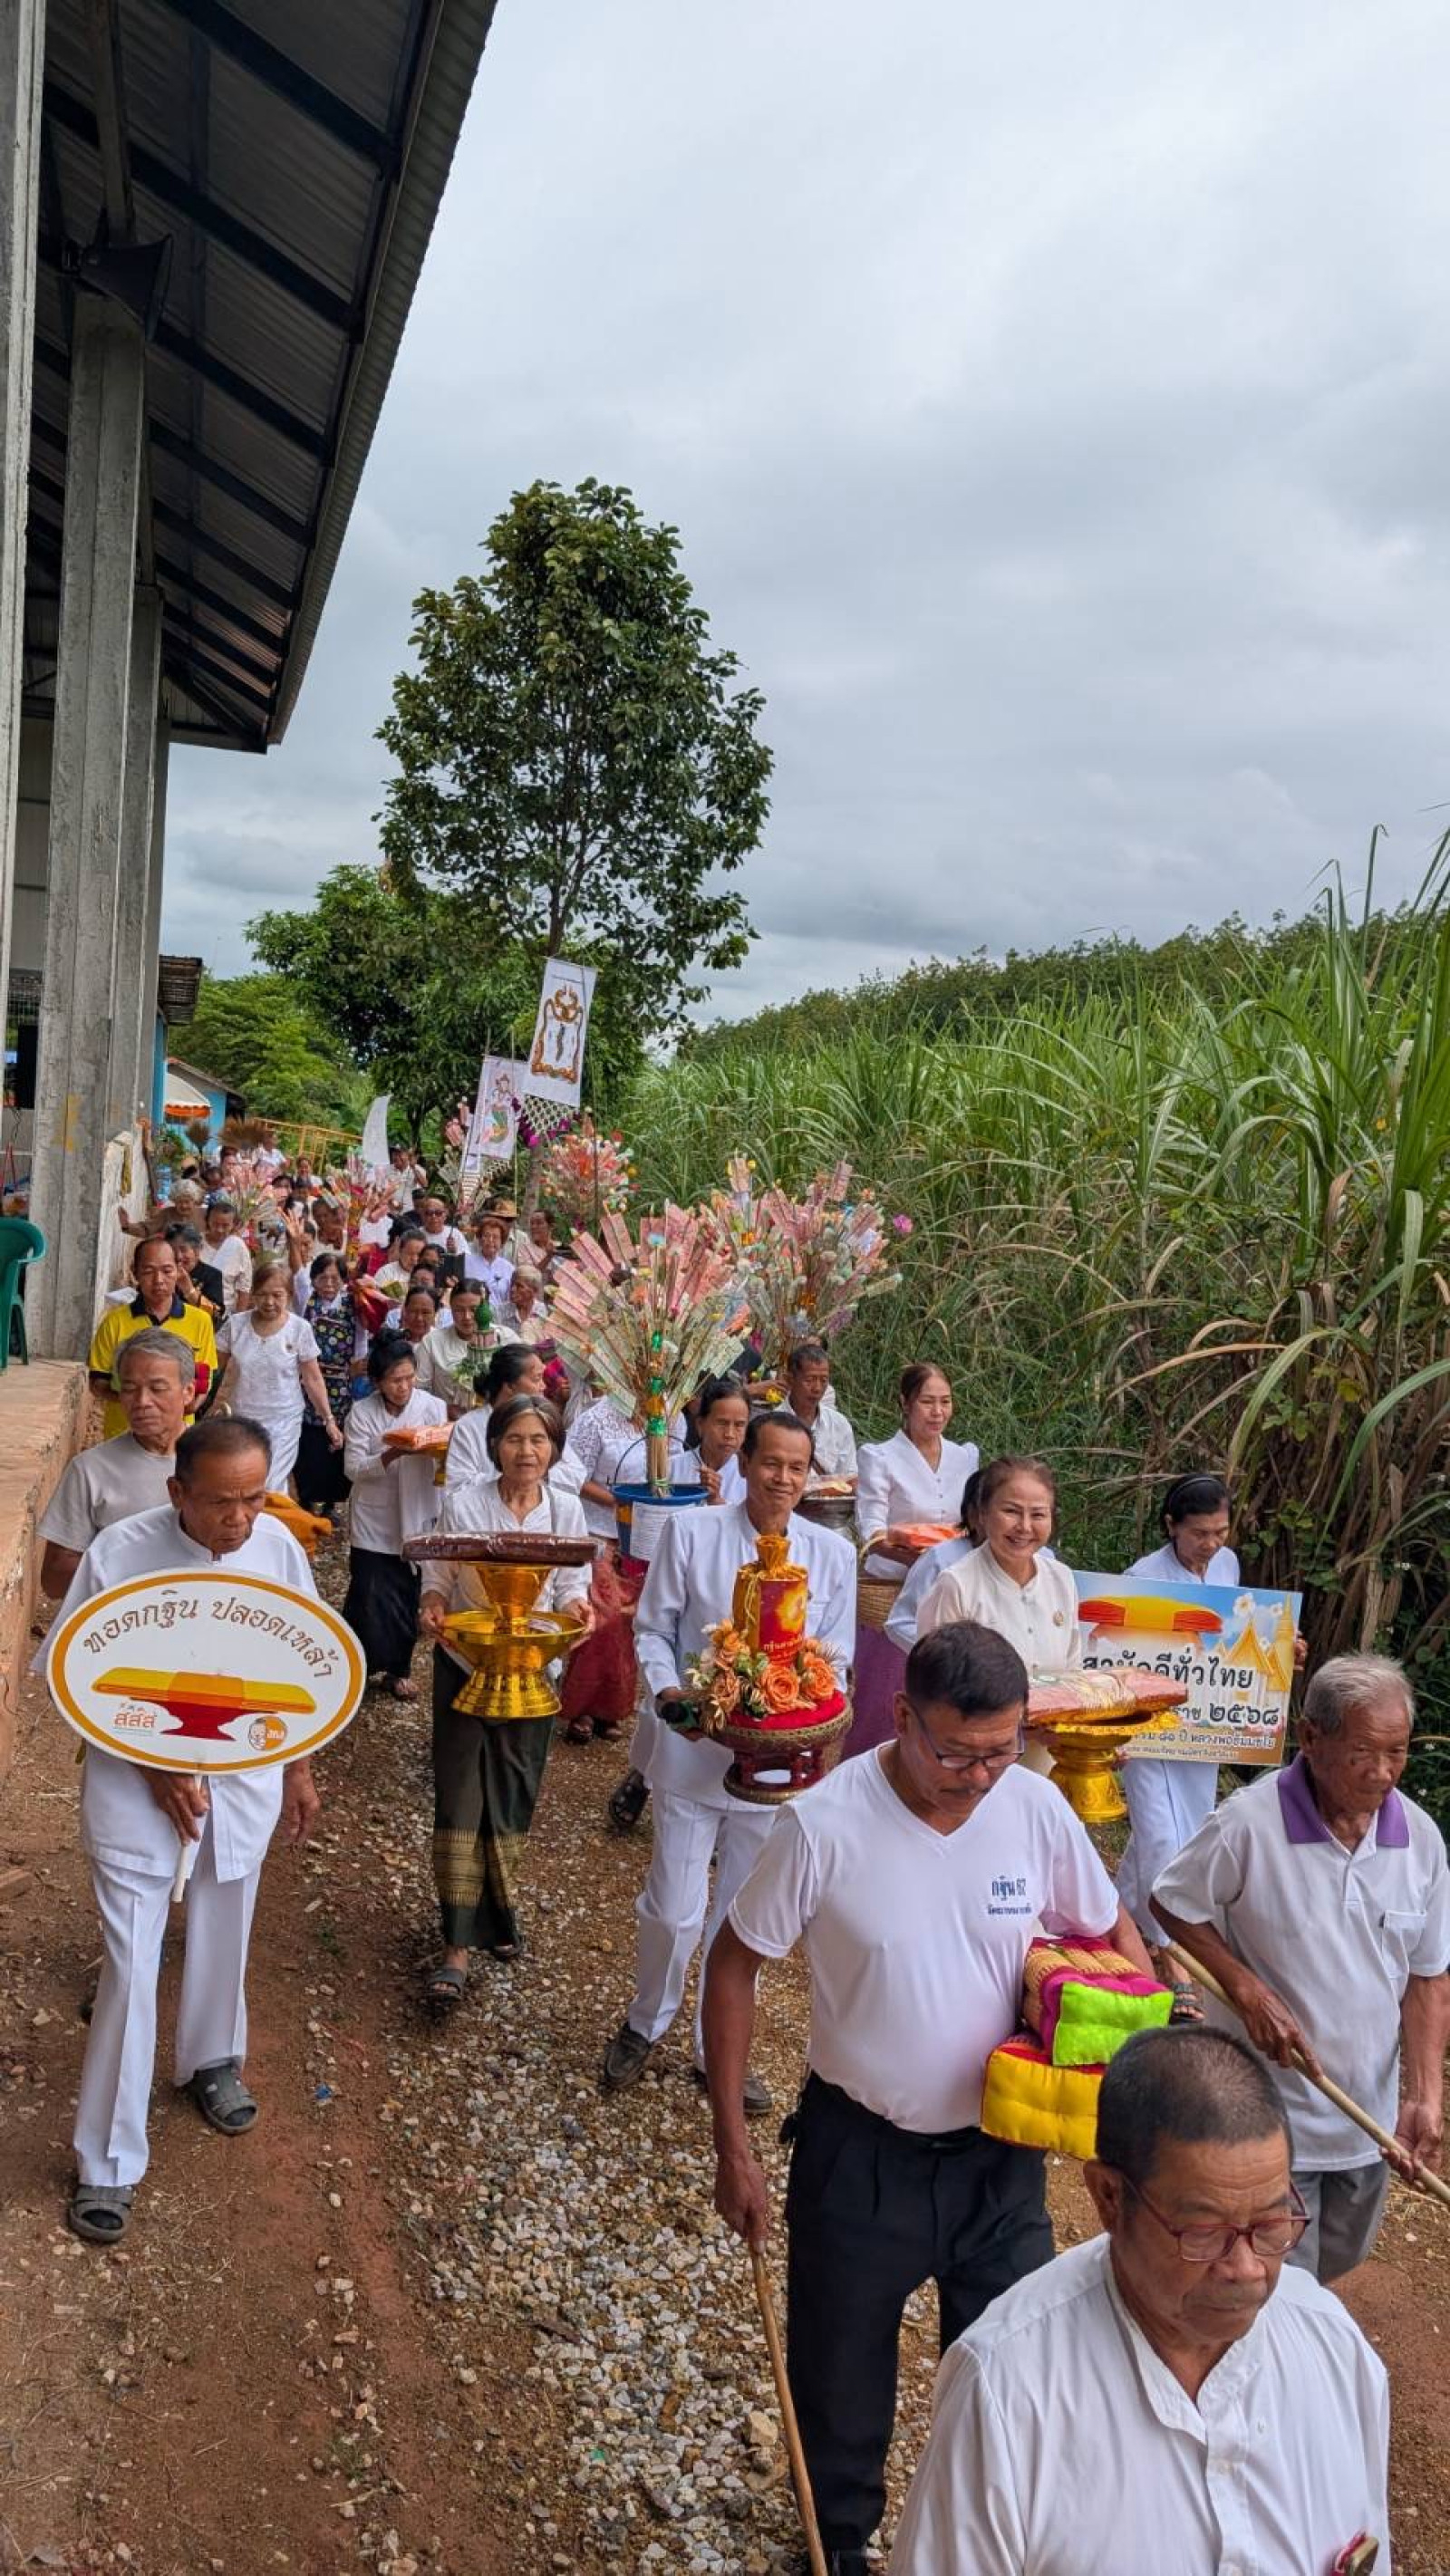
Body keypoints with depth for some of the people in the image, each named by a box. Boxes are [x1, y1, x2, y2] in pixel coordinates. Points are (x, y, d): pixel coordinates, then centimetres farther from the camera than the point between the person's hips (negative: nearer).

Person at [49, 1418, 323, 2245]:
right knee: (130, 1965, -1)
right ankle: (109, 2162, 16)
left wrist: (299, 1769, 10)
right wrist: (155, 1769, -16)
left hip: (244, 1778, 3)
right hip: (138, 1782, -3)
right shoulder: (119, 1553, -22)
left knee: (224, 1940, 20)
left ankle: (213, 2062, 49)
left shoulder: (277, 1547, -13)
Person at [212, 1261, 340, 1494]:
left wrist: (329, 1420, -2)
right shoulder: (235, 1324, -2)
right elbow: (219, 1373, 4)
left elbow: (313, 1380, 0)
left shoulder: (300, 1328, -5)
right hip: (239, 1421, 2)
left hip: (283, 1424, -2)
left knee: (268, 1492, -8)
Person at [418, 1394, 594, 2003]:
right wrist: (433, 1609, -23)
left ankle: (498, 1911, 36)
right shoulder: (462, 1503, -8)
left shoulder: (566, 1511, -2)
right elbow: (438, 1578, -2)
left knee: (513, 1797, 12)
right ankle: (459, 1944, 2)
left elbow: (572, 1586, 3)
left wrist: (579, 1609, -18)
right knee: (460, 1798, -4)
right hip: (465, 1664, -2)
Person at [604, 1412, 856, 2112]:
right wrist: (667, 1693, -18)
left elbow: (835, 1659, 5)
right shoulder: (690, 1533, -6)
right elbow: (652, 1629, -1)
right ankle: (645, 2025, 33)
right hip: (693, 1750, -2)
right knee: (673, 1910, 4)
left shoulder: (832, 1553, 0)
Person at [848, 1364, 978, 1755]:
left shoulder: (965, 1456, 12)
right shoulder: (879, 1457, -4)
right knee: (880, 1699, -2)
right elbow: (870, 1527, -14)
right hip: (891, 1594, -4)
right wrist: (893, 1545, -33)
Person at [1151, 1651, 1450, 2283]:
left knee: (1338, 2261, 26)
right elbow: (1171, 1906, -9)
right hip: (1271, 2112, -5)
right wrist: (1248, 1991, -20)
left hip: (1370, 2113, 5)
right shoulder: (1248, 1824, -23)